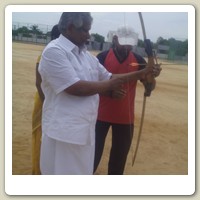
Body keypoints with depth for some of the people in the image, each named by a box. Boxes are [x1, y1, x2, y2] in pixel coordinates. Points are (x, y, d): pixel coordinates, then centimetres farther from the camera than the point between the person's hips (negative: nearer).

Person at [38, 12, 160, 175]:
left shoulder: (86, 55, 12)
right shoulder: (54, 51, -14)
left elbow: (109, 77, 19)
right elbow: (75, 88, -22)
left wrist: (142, 74, 12)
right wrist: (108, 85, -9)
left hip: (85, 130, 8)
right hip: (64, 132, -8)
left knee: (83, 171, 18)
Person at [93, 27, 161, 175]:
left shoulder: (138, 60, 0)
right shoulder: (103, 57, -6)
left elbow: (150, 86, -4)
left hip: (125, 117, 3)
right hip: (101, 114, -2)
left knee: (120, 156, 14)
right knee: (94, 153, 4)